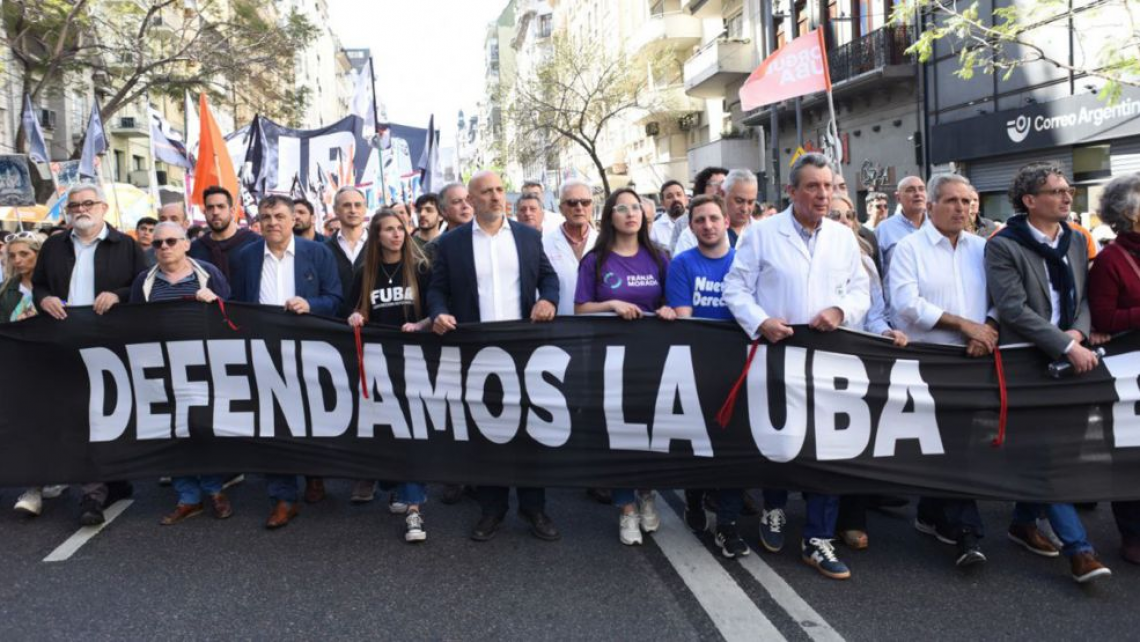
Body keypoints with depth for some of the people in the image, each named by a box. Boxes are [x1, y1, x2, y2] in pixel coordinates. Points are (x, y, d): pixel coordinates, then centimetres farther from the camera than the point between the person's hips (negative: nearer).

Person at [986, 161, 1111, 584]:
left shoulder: (1075, 243, 12)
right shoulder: (1003, 247, -9)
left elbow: (1084, 298, 15)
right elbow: (1014, 309, -17)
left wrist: (1079, 332, -7)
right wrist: (1068, 347, -20)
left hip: (1071, 361, 7)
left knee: (1057, 448, 12)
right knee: (1046, 453, -6)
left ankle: (1024, 522, 28)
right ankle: (1078, 548, -2)